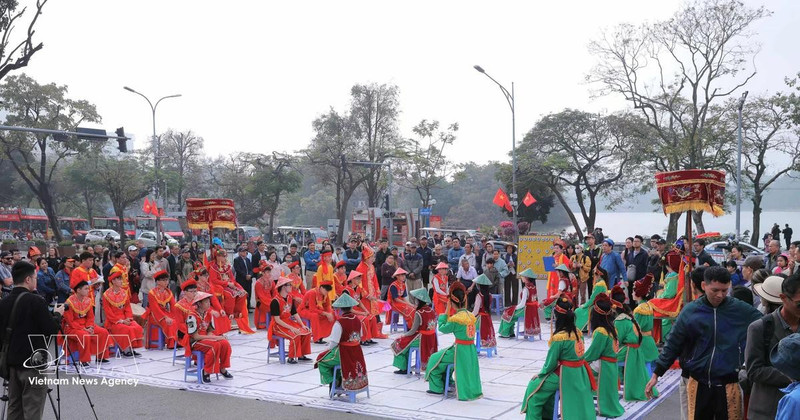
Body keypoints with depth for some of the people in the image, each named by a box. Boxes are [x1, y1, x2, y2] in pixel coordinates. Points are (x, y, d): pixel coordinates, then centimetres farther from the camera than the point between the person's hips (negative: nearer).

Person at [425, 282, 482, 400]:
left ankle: (437, 388, 23)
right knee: (444, 356, 31)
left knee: (435, 359, 13)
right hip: (471, 349, 8)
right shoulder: (471, 315, 2)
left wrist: (446, 311, -4)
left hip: (460, 349, -7)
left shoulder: (456, 318, -20)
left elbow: (442, 328, -9)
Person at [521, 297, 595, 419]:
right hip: (580, 374, 7)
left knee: (533, 387, 12)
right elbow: (577, 354, 6)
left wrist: (541, 374, 4)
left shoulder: (559, 338, -21)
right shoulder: (578, 332, -1)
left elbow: (551, 362, -13)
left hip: (565, 375, -7)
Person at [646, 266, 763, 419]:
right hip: (698, 384, 1)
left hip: (728, 385, -1)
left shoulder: (741, 309, -4)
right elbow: (673, 344, 3)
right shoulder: (690, 311, -2)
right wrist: (656, 374, 2)